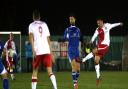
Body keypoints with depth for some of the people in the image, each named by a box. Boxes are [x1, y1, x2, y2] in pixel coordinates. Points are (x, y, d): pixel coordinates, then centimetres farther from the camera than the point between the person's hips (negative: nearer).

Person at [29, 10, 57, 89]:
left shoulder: (31, 25, 9)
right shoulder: (44, 25, 17)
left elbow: (31, 36, -9)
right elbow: (48, 39, 16)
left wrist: (33, 50, -16)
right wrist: (51, 53, 20)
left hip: (37, 51, -2)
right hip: (46, 51, 2)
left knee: (35, 71, 11)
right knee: (50, 71, -5)